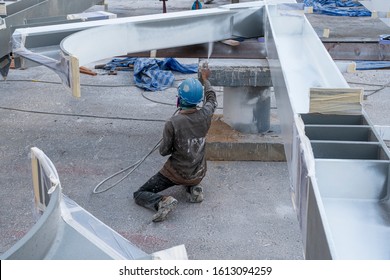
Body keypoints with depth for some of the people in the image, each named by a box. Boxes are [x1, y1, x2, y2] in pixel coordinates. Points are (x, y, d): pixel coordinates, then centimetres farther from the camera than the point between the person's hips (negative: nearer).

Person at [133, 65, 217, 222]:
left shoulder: (173, 123, -25)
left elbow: (164, 151, -12)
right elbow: (212, 99, 12)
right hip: (199, 174, 4)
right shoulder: (205, 115, -12)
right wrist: (205, 80, 25)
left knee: (139, 195, 6)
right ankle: (193, 188, 13)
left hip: (176, 174, -4)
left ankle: (163, 202, -23)